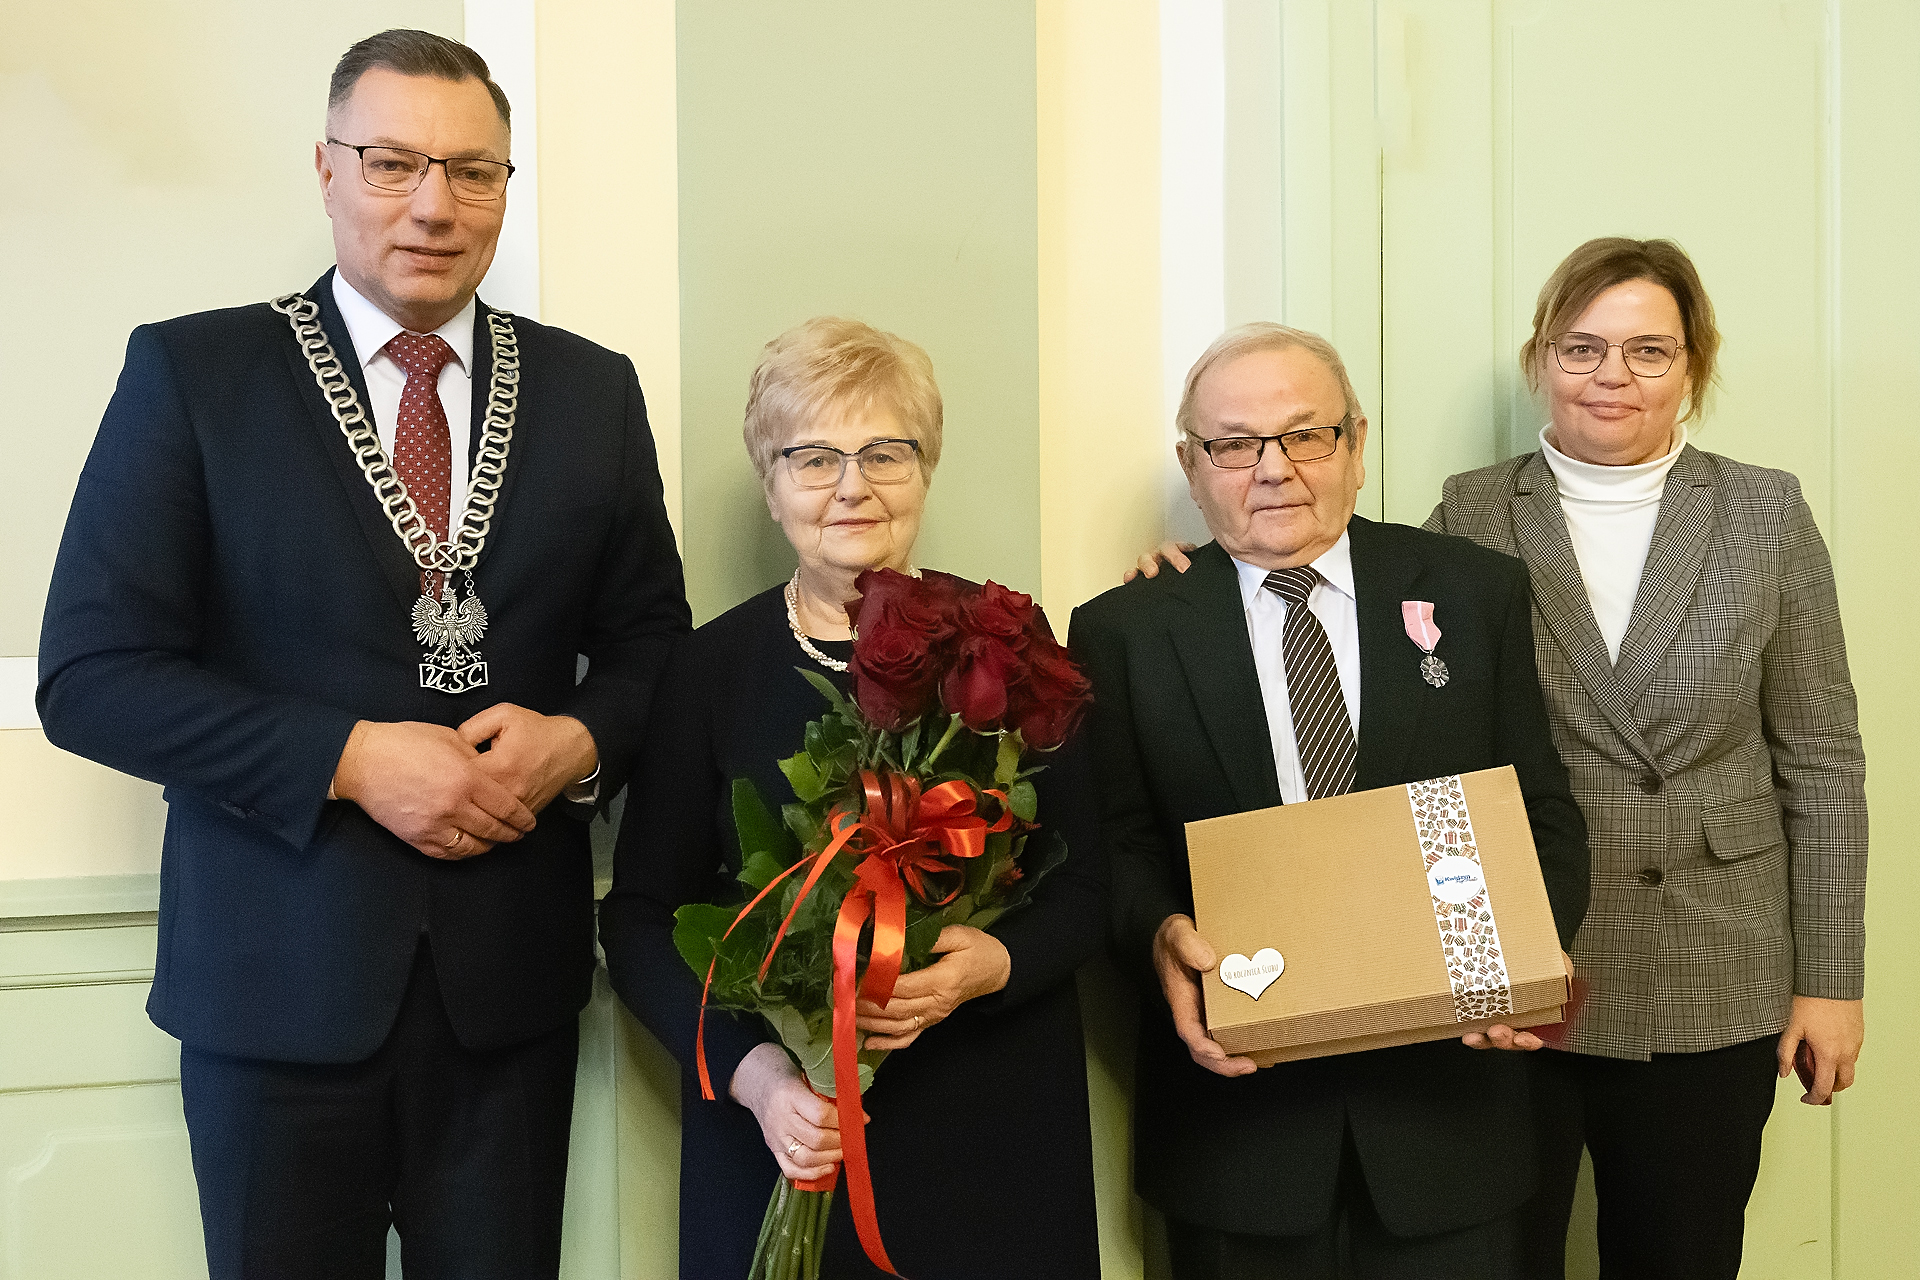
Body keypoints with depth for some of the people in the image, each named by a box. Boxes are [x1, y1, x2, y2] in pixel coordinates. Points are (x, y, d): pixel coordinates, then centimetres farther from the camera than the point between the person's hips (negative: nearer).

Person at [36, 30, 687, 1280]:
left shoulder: (592, 390, 5)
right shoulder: (190, 373, -4)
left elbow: (650, 645, 10)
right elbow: (91, 673, -8)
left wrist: (580, 744, -12)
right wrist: (348, 757, -18)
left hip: (510, 971, 2)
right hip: (279, 973, -2)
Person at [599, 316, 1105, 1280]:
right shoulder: (714, 666, -2)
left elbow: (1083, 887, 1)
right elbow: (640, 918, -1)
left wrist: (995, 964, -19)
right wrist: (749, 1069, -15)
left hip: (995, 1127, 1)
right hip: (783, 1131, 0)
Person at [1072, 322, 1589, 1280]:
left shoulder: (1476, 594, 2)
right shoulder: (1123, 634, -1)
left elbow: (1543, 813, 3)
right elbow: (1116, 845, 0)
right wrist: (1160, 936, -21)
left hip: (1443, 1101, 1)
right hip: (1236, 1094, -1)